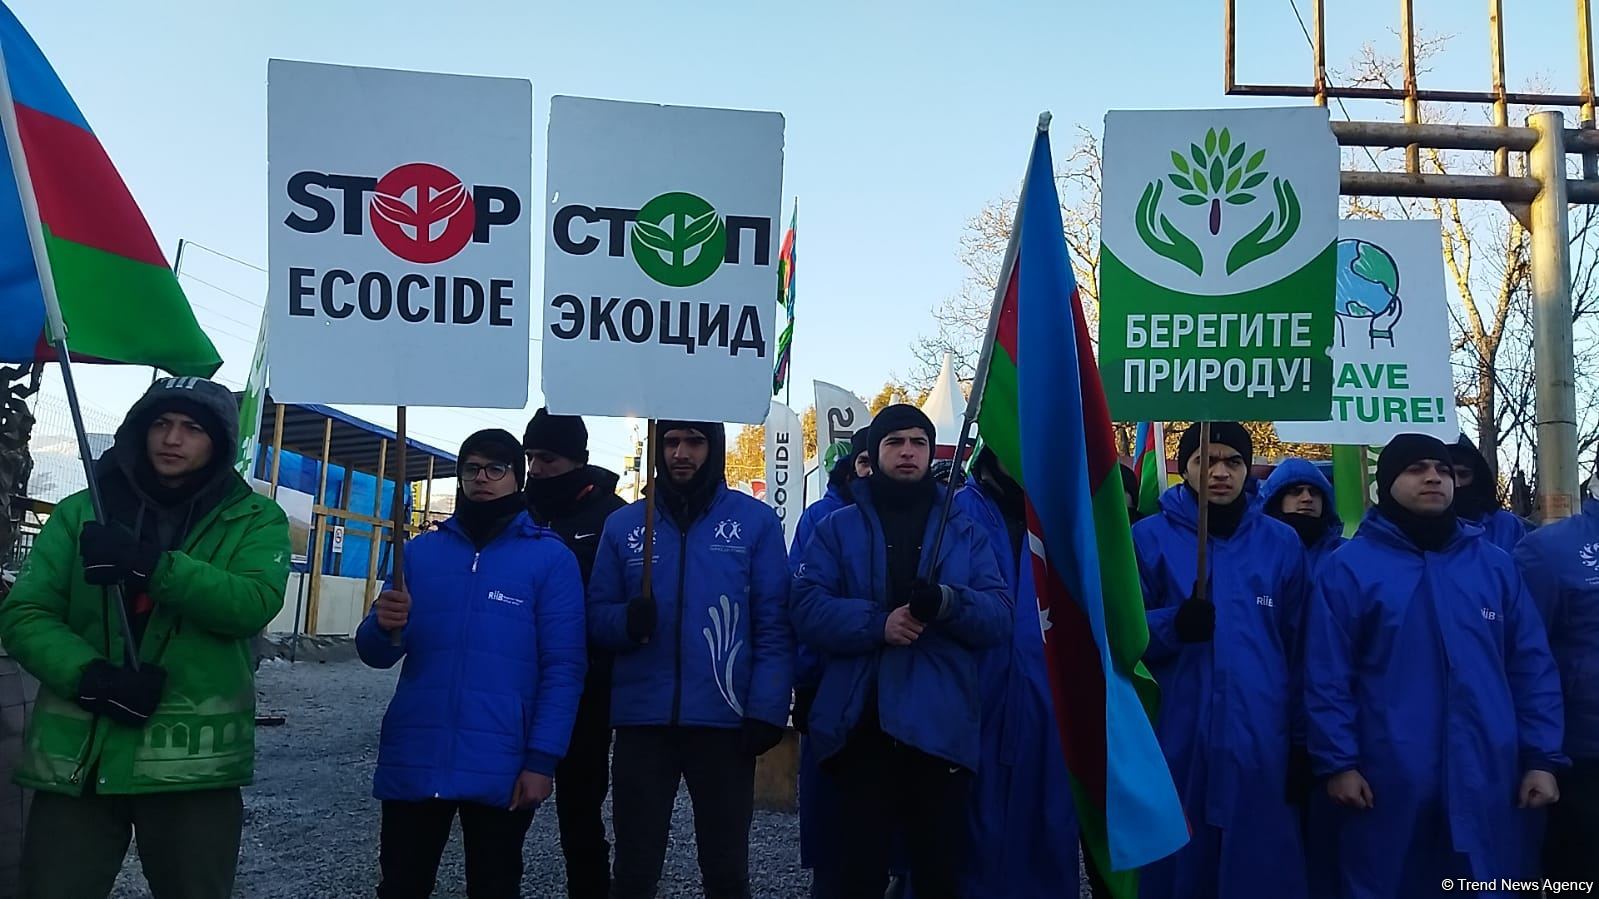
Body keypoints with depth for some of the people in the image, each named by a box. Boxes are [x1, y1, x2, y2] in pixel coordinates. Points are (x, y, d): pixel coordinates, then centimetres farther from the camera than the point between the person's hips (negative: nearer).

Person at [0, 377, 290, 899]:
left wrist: (150, 565, -24)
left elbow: (254, 603, -12)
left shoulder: (255, 520, 5)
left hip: (194, 759, -1)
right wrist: (89, 676, -16)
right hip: (76, 755, 1)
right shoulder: (81, 512, 10)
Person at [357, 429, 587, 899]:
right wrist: (383, 627, -16)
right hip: (413, 762, 3)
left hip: (501, 769, -3)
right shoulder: (420, 551, 9)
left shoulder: (552, 558, -1)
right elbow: (376, 654, 7)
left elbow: (563, 667, -5)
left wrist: (542, 760, -13)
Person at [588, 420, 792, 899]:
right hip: (642, 719, 2)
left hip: (725, 720, -1)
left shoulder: (756, 520, 1)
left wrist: (767, 710, -10)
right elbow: (597, 616, 7)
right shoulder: (622, 525, 7)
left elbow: (774, 625, -2)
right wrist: (629, 620, -15)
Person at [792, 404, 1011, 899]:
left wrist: (947, 603, -19)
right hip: (860, 724, -1)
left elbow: (1000, 615, 1)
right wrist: (877, 623, -19)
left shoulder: (965, 531, 13)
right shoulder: (837, 528, 9)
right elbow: (808, 608, -4)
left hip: (942, 726, 2)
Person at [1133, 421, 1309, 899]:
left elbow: (1298, 649, 10)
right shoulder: (1149, 537, 2)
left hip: (1260, 739, 2)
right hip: (1175, 737, -1)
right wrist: (1173, 625, -20)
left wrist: (1301, 741, 8)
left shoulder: (1281, 543, 9)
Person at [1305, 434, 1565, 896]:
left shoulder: (1495, 564, 9)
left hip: (1486, 779, 3)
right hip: (1386, 781, -3)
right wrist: (1338, 762, -9)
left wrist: (1542, 758, 3)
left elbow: (1532, 667, 9)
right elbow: (1327, 675, -4)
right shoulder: (1350, 567, -2)